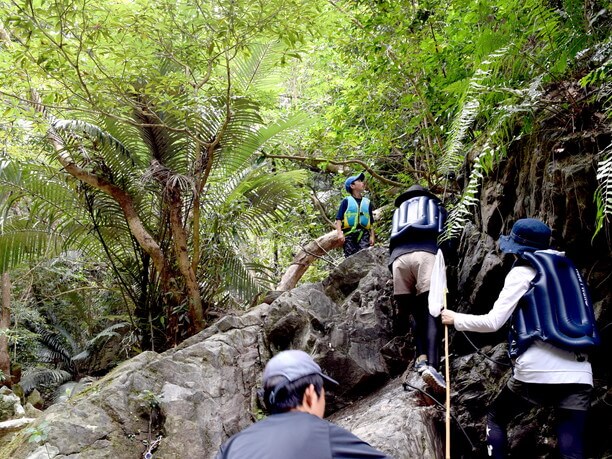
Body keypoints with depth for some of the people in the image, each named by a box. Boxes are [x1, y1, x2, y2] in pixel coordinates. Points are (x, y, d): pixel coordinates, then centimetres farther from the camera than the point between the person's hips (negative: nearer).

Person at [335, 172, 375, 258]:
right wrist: (340, 233, -11)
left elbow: (371, 222, 20)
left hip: (364, 234, 2)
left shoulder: (367, 202, 19)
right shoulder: (346, 201, 9)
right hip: (349, 234, -2)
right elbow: (338, 219, 3)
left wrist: (372, 236, 9)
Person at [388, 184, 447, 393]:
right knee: (431, 313, -13)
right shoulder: (435, 205, 35)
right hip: (426, 253, -2)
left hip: (398, 256, 3)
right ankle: (431, 365, -34)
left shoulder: (399, 211, 41)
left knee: (417, 313, 8)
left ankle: (421, 357, -17)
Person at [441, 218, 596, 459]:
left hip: (537, 371, -4)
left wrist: (455, 319, 10)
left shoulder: (522, 272, 2)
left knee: (496, 417, 22)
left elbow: (493, 322, -3)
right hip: (579, 374, 5)